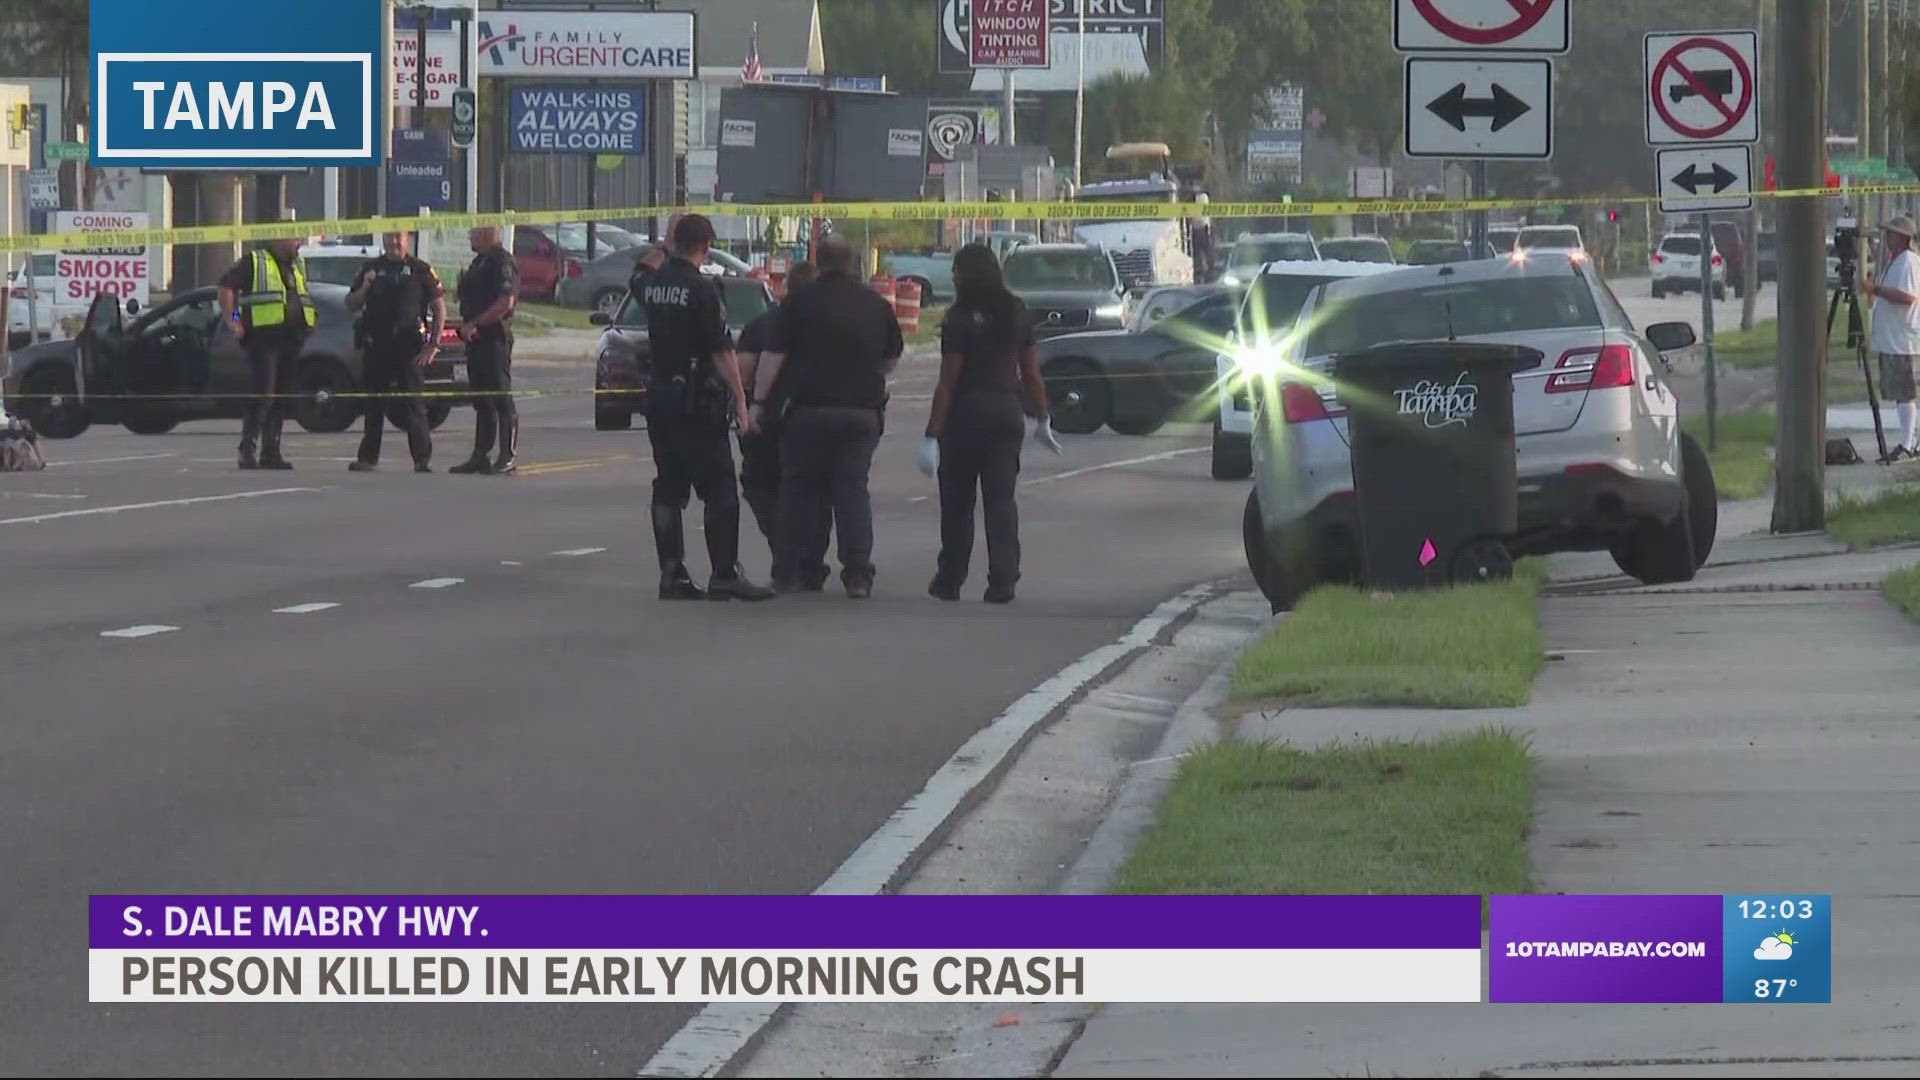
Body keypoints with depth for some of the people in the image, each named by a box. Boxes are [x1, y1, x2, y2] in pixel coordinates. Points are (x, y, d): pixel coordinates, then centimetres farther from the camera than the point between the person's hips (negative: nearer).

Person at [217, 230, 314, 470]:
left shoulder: (298, 266, 22)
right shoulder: (254, 261, 0)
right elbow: (227, 287, -4)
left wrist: (306, 325, 18)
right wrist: (231, 323, -9)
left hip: (292, 339, 7)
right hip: (263, 339, -7)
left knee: (280, 397, 7)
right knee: (262, 394, -13)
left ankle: (271, 452, 11)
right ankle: (247, 449, -10)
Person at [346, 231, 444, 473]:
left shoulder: (420, 270, 4)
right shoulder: (371, 268, 12)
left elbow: (439, 308, 4)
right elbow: (351, 304, 15)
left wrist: (433, 344, -4)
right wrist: (365, 287, -6)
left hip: (410, 344, -3)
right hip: (378, 343, 3)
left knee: (415, 402, -7)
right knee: (374, 402, 7)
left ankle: (422, 459, -8)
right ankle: (368, 456, 13)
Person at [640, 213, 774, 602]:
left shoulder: (652, 284, 6)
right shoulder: (702, 290, -15)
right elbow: (723, 350, -16)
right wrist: (741, 401, -13)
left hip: (658, 395, 7)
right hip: (697, 400, -7)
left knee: (668, 489, 10)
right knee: (719, 490, -4)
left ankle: (672, 573, 8)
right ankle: (724, 575, -9)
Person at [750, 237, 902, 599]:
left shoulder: (800, 301, -3)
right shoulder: (876, 304, 7)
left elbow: (773, 356, -6)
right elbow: (892, 358, 17)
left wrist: (760, 401, 0)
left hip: (810, 408, -2)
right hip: (862, 409, 2)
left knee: (800, 489, 8)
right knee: (853, 488, 5)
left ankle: (790, 572, 7)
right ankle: (858, 575, -5)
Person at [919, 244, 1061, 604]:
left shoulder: (961, 318, -11)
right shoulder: (1016, 314, 5)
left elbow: (948, 382, -12)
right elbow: (1031, 372, 8)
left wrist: (932, 435, -10)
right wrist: (1041, 419, 18)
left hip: (966, 412, -4)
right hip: (1007, 411, 4)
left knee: (957, 501, 9)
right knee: (1001, 500, 4)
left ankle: (950, 581, 18)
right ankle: (1002, 582, -4)